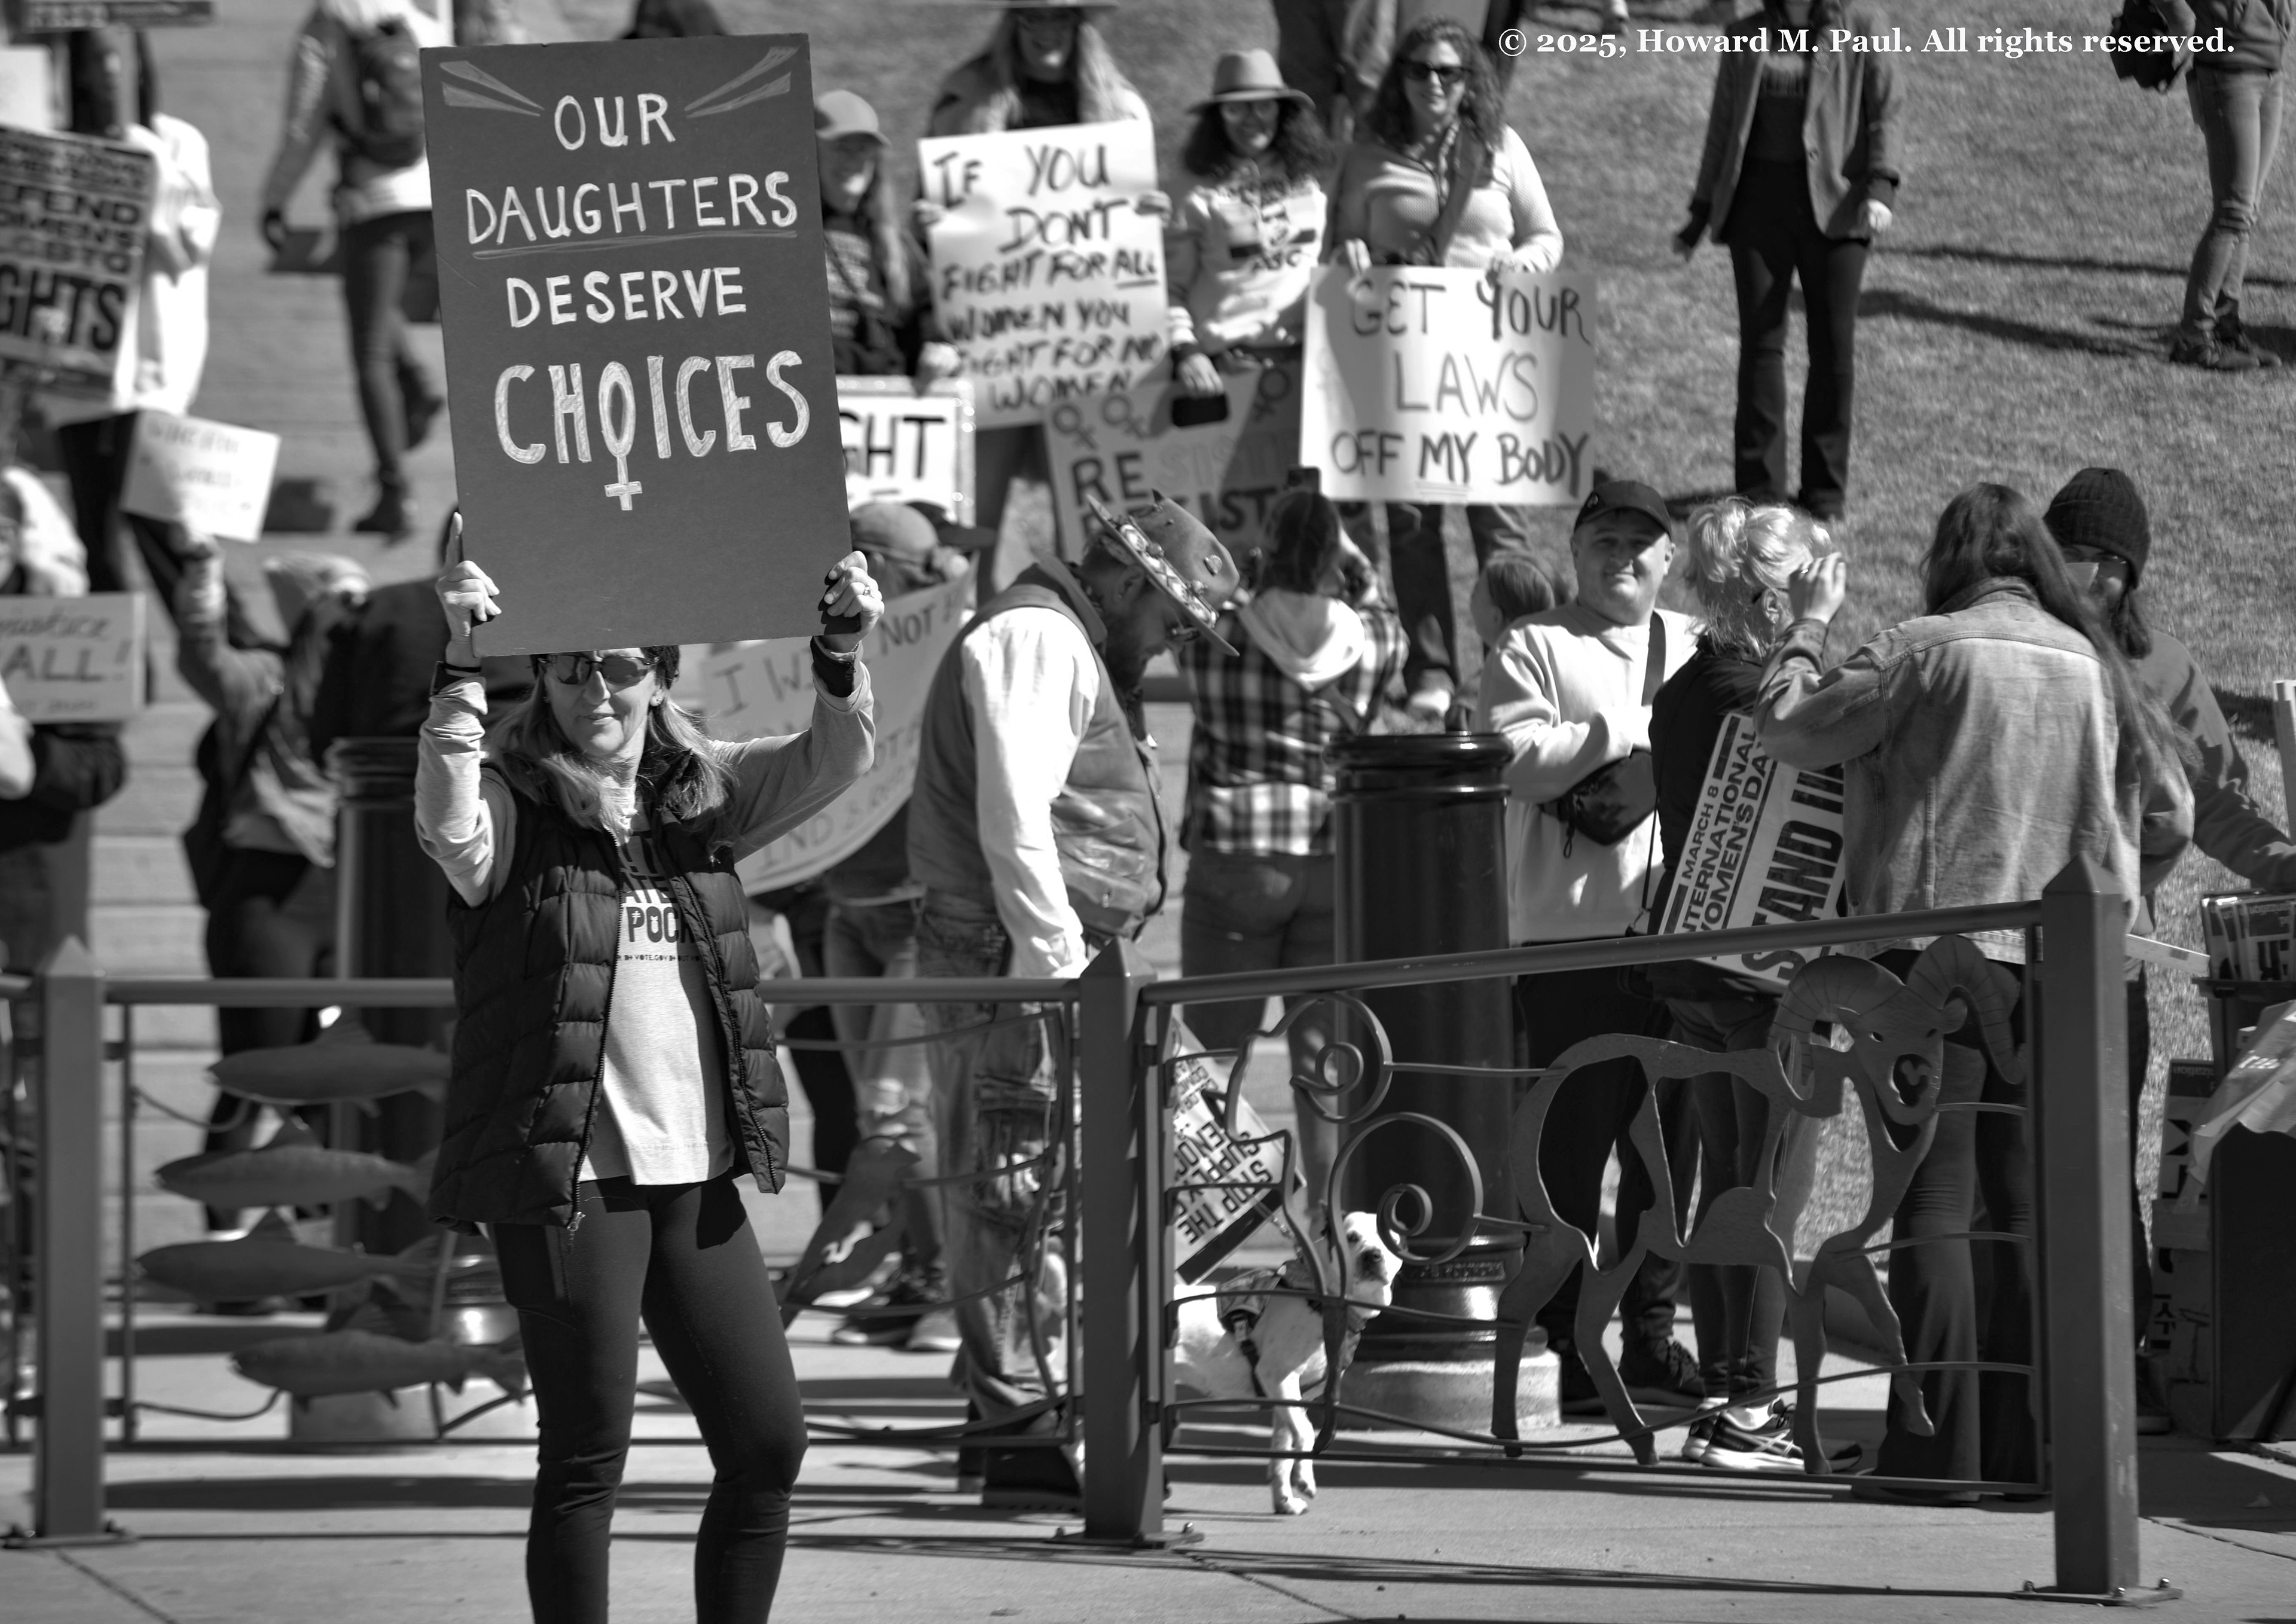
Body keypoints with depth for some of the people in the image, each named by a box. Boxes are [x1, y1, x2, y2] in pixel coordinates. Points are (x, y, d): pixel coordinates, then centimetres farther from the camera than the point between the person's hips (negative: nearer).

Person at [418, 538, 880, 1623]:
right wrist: (459, 669, -33)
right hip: (564, 1178, -6)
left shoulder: (703, 796, 11)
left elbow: (832, 763, 1)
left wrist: (843, 656, -17)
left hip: (694, 1178, 6)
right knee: (587, 1454, -2)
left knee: (769, 1443, 8)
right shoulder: (515, 807, -4)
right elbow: (448, 827, -25)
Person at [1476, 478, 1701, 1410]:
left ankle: (1651, 1330, 12)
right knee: (1573, 1141, -4)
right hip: (1573, 930, -5)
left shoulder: (1700, 652, 20)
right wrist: (1629, 731, -12)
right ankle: (1566, 1342, 0)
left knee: (1669, 1138, 6)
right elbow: (1513, 759, -12)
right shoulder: (1534, 650, 4)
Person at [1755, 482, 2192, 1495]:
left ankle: (1937, 1446, -8)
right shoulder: (2092, 664, 9)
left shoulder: (1930, 651, -6)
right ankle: (2029, 1443, 8)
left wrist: (1808, 628, 13)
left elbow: (1788, 729, -1)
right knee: (2031, 1203, 10)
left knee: (1933, 1202, -3)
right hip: (2060, 962, 5)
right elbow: (2169, 815, 13)